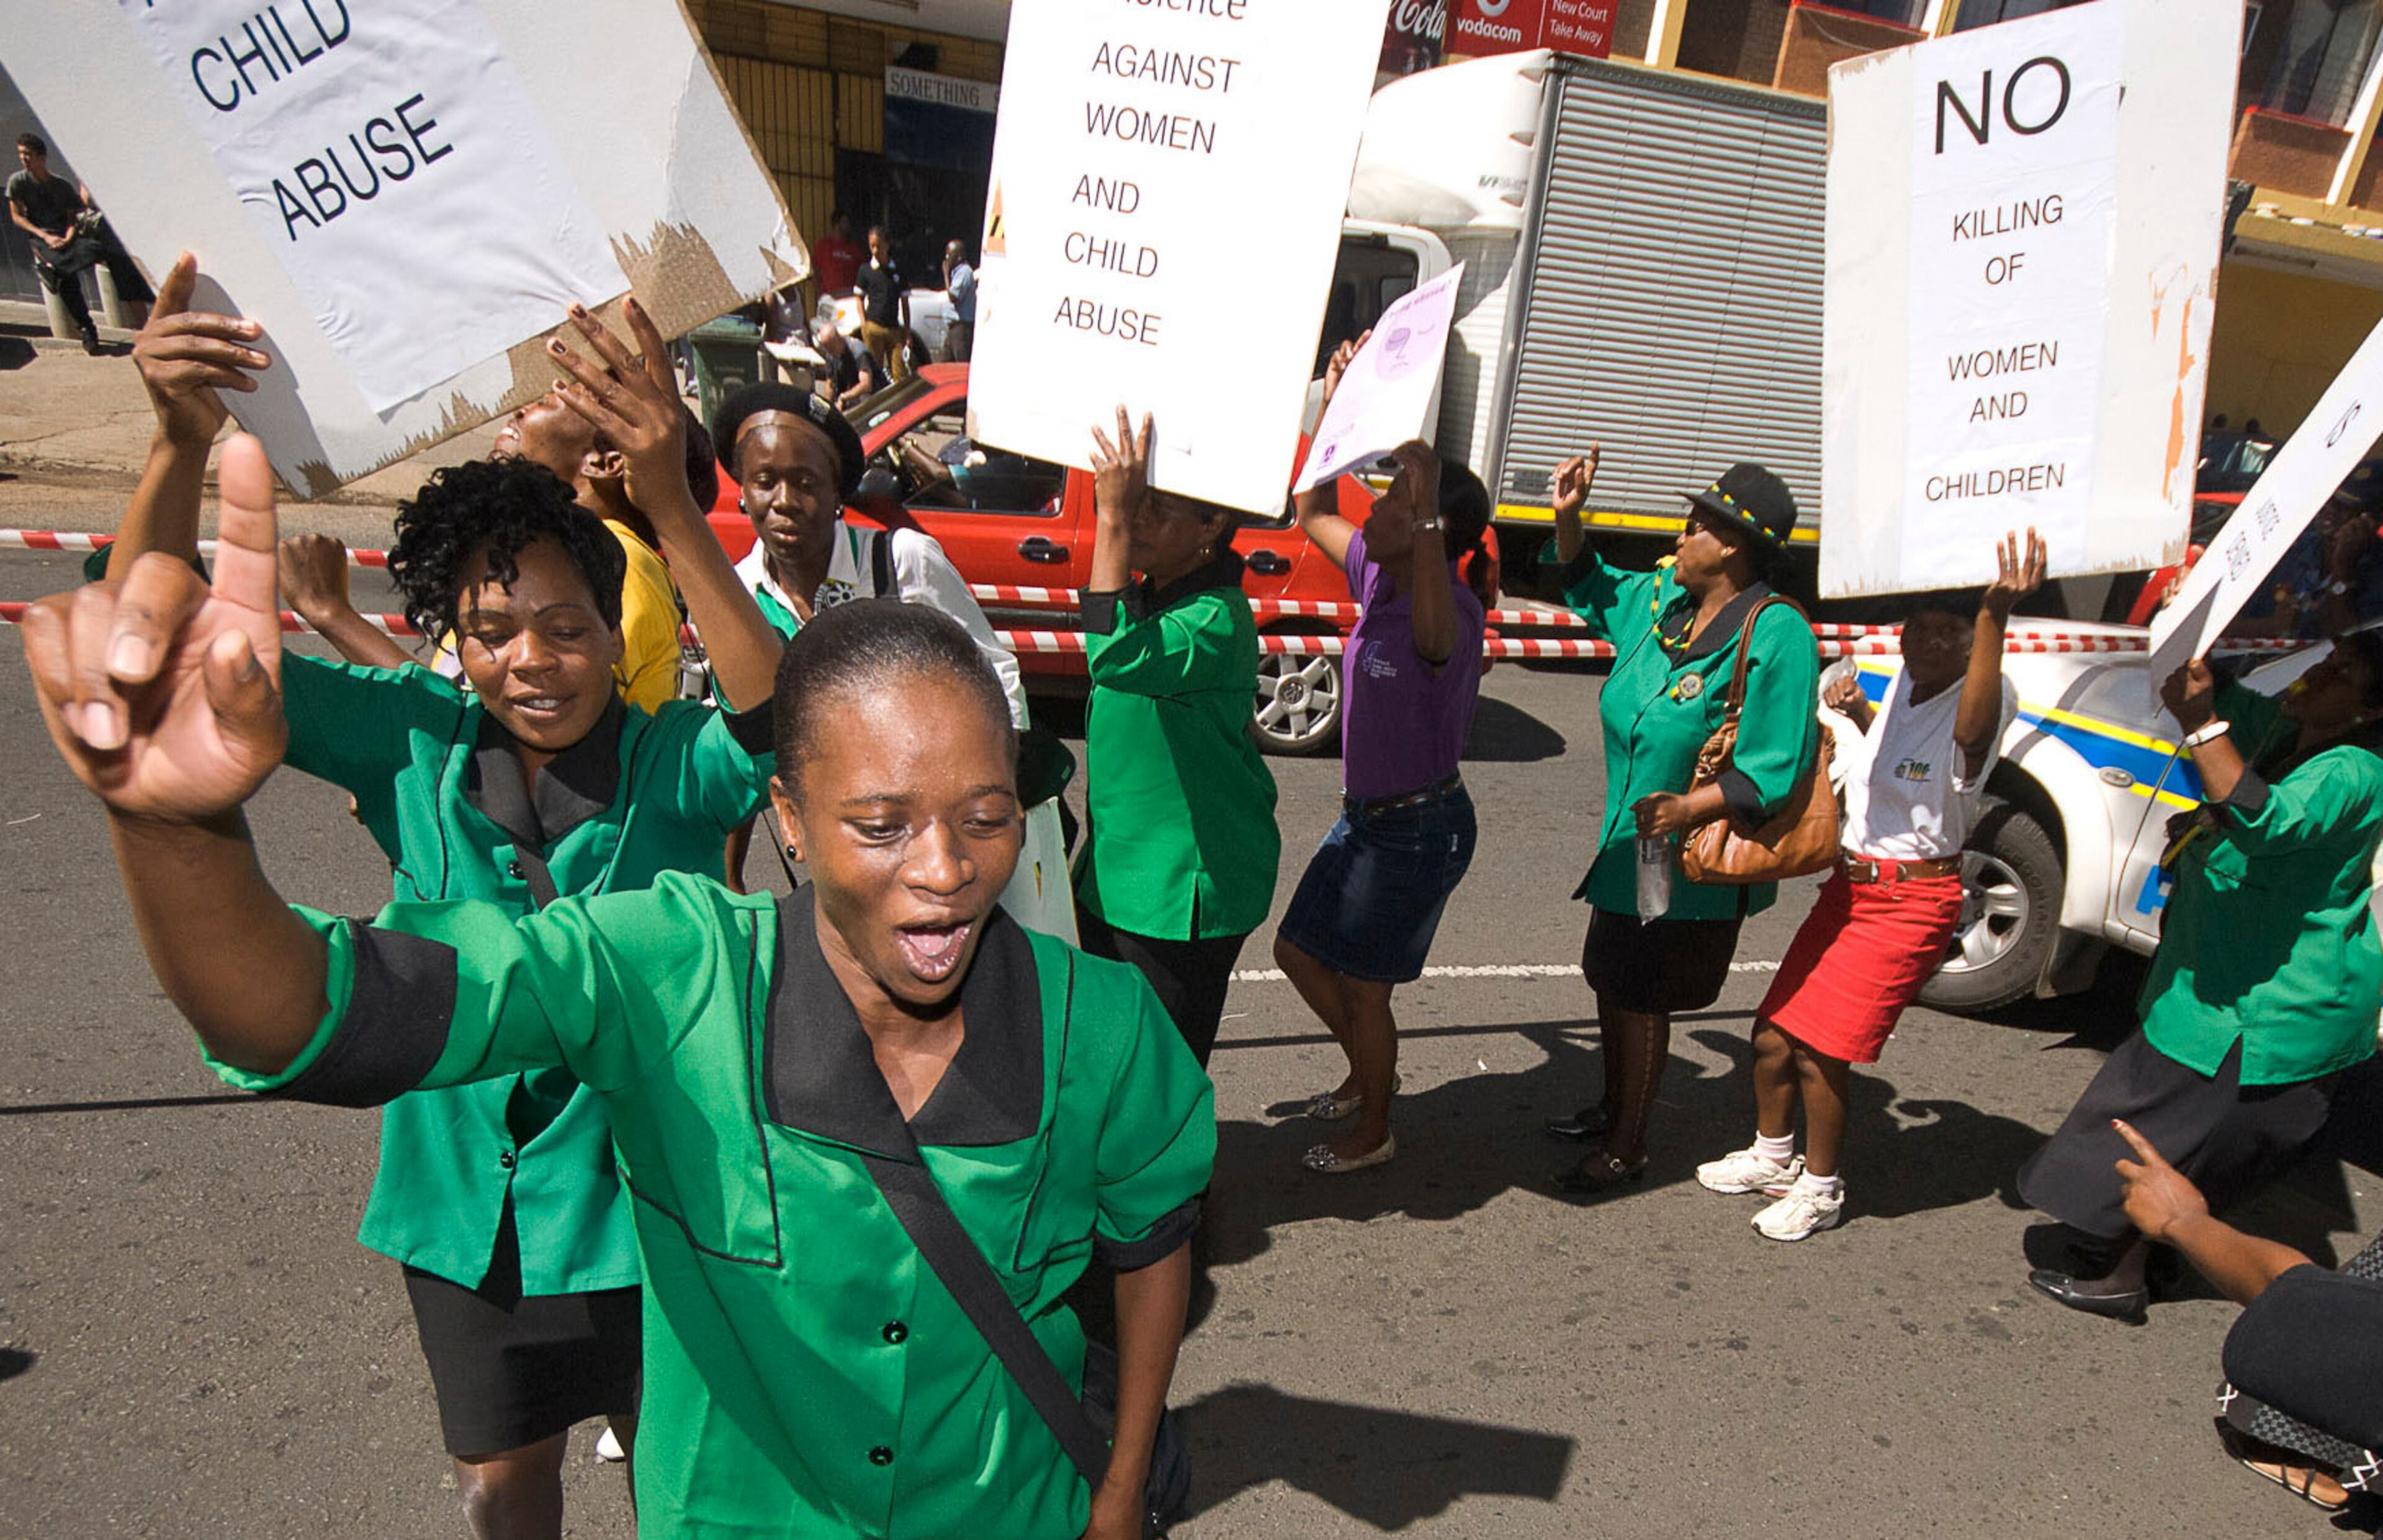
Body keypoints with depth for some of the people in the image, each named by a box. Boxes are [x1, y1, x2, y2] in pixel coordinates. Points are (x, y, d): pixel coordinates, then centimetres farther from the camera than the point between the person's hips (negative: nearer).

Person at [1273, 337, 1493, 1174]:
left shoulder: (1447, 611, -27)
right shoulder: (1377, 577, -3)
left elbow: (1433, 634, -53)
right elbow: (1313, 513, 11)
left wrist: (1426, 507, -66)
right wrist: (1333, 408, 1)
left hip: (1420, 828, -8)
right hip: (1365, 815, 8)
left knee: (1364, 986, 8)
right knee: (1298, 950, 21)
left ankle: (1372, 1133, 34)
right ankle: (1366, 1072, 47)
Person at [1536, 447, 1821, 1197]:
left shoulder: (1777, 636, -21)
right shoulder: (1660, 600, 3)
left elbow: (1776, 767, -23)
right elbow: (1589, 588, 23)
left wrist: (1692, 808, -35)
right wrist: (1568, 516, 7)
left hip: (1696, 863, -8)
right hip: (1626, 845, 8)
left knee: (1641, 998, 4)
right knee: (1611, 980, 21)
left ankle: (1627, 1148, 24)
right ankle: (1613, 1106, 45)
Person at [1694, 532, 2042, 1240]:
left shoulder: (1987, 696, -15)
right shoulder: (1903, 684, 8)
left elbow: (1971, 729, -43)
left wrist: (1996, 614, -54)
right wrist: (1857, 712, 12)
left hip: (1912, 900, -7)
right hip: (1850, 883, 8)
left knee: (1820, 1049, -4)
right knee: (1774, 1030, 12)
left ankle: (1820, 1187, 20)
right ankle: (1772, 1155, 36)